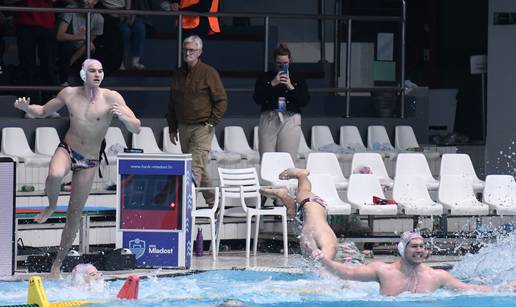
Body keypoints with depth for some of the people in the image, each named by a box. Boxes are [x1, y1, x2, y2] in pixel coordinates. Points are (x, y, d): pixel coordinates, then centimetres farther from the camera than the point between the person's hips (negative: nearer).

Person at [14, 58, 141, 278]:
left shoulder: (112, 98, -12)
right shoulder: (69, 94, -4)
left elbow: (136, 128, -15)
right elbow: (43, 111, 11)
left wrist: (123, 117, -36)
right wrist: (26, 108, -10)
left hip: (89, 162, 0)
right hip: (66, 150, 0)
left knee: (75, 213, 5)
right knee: (55, 175, -36)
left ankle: (58, 263, 17)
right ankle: (51, 207, -3)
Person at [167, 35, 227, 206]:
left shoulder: (208, 73, -4)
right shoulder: (178, 75, 13)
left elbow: (222, 100, -4)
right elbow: (172, 104, 19)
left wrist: (211, 123, -9)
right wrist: (172, 128, 15)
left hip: (202, 127, -6)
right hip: (183, 128, 6)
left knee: (195, 166, -14)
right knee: (199, 168, 10)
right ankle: (213, 202, 21)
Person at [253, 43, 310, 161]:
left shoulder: (297, 78, 12)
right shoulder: (265, 78, 11)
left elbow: (305, 101, 3)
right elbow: (257, 98, -1)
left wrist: (291, 87, -8)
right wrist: (272, 84, -9)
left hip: (290, 120, 0)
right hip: (268, 120, 1)